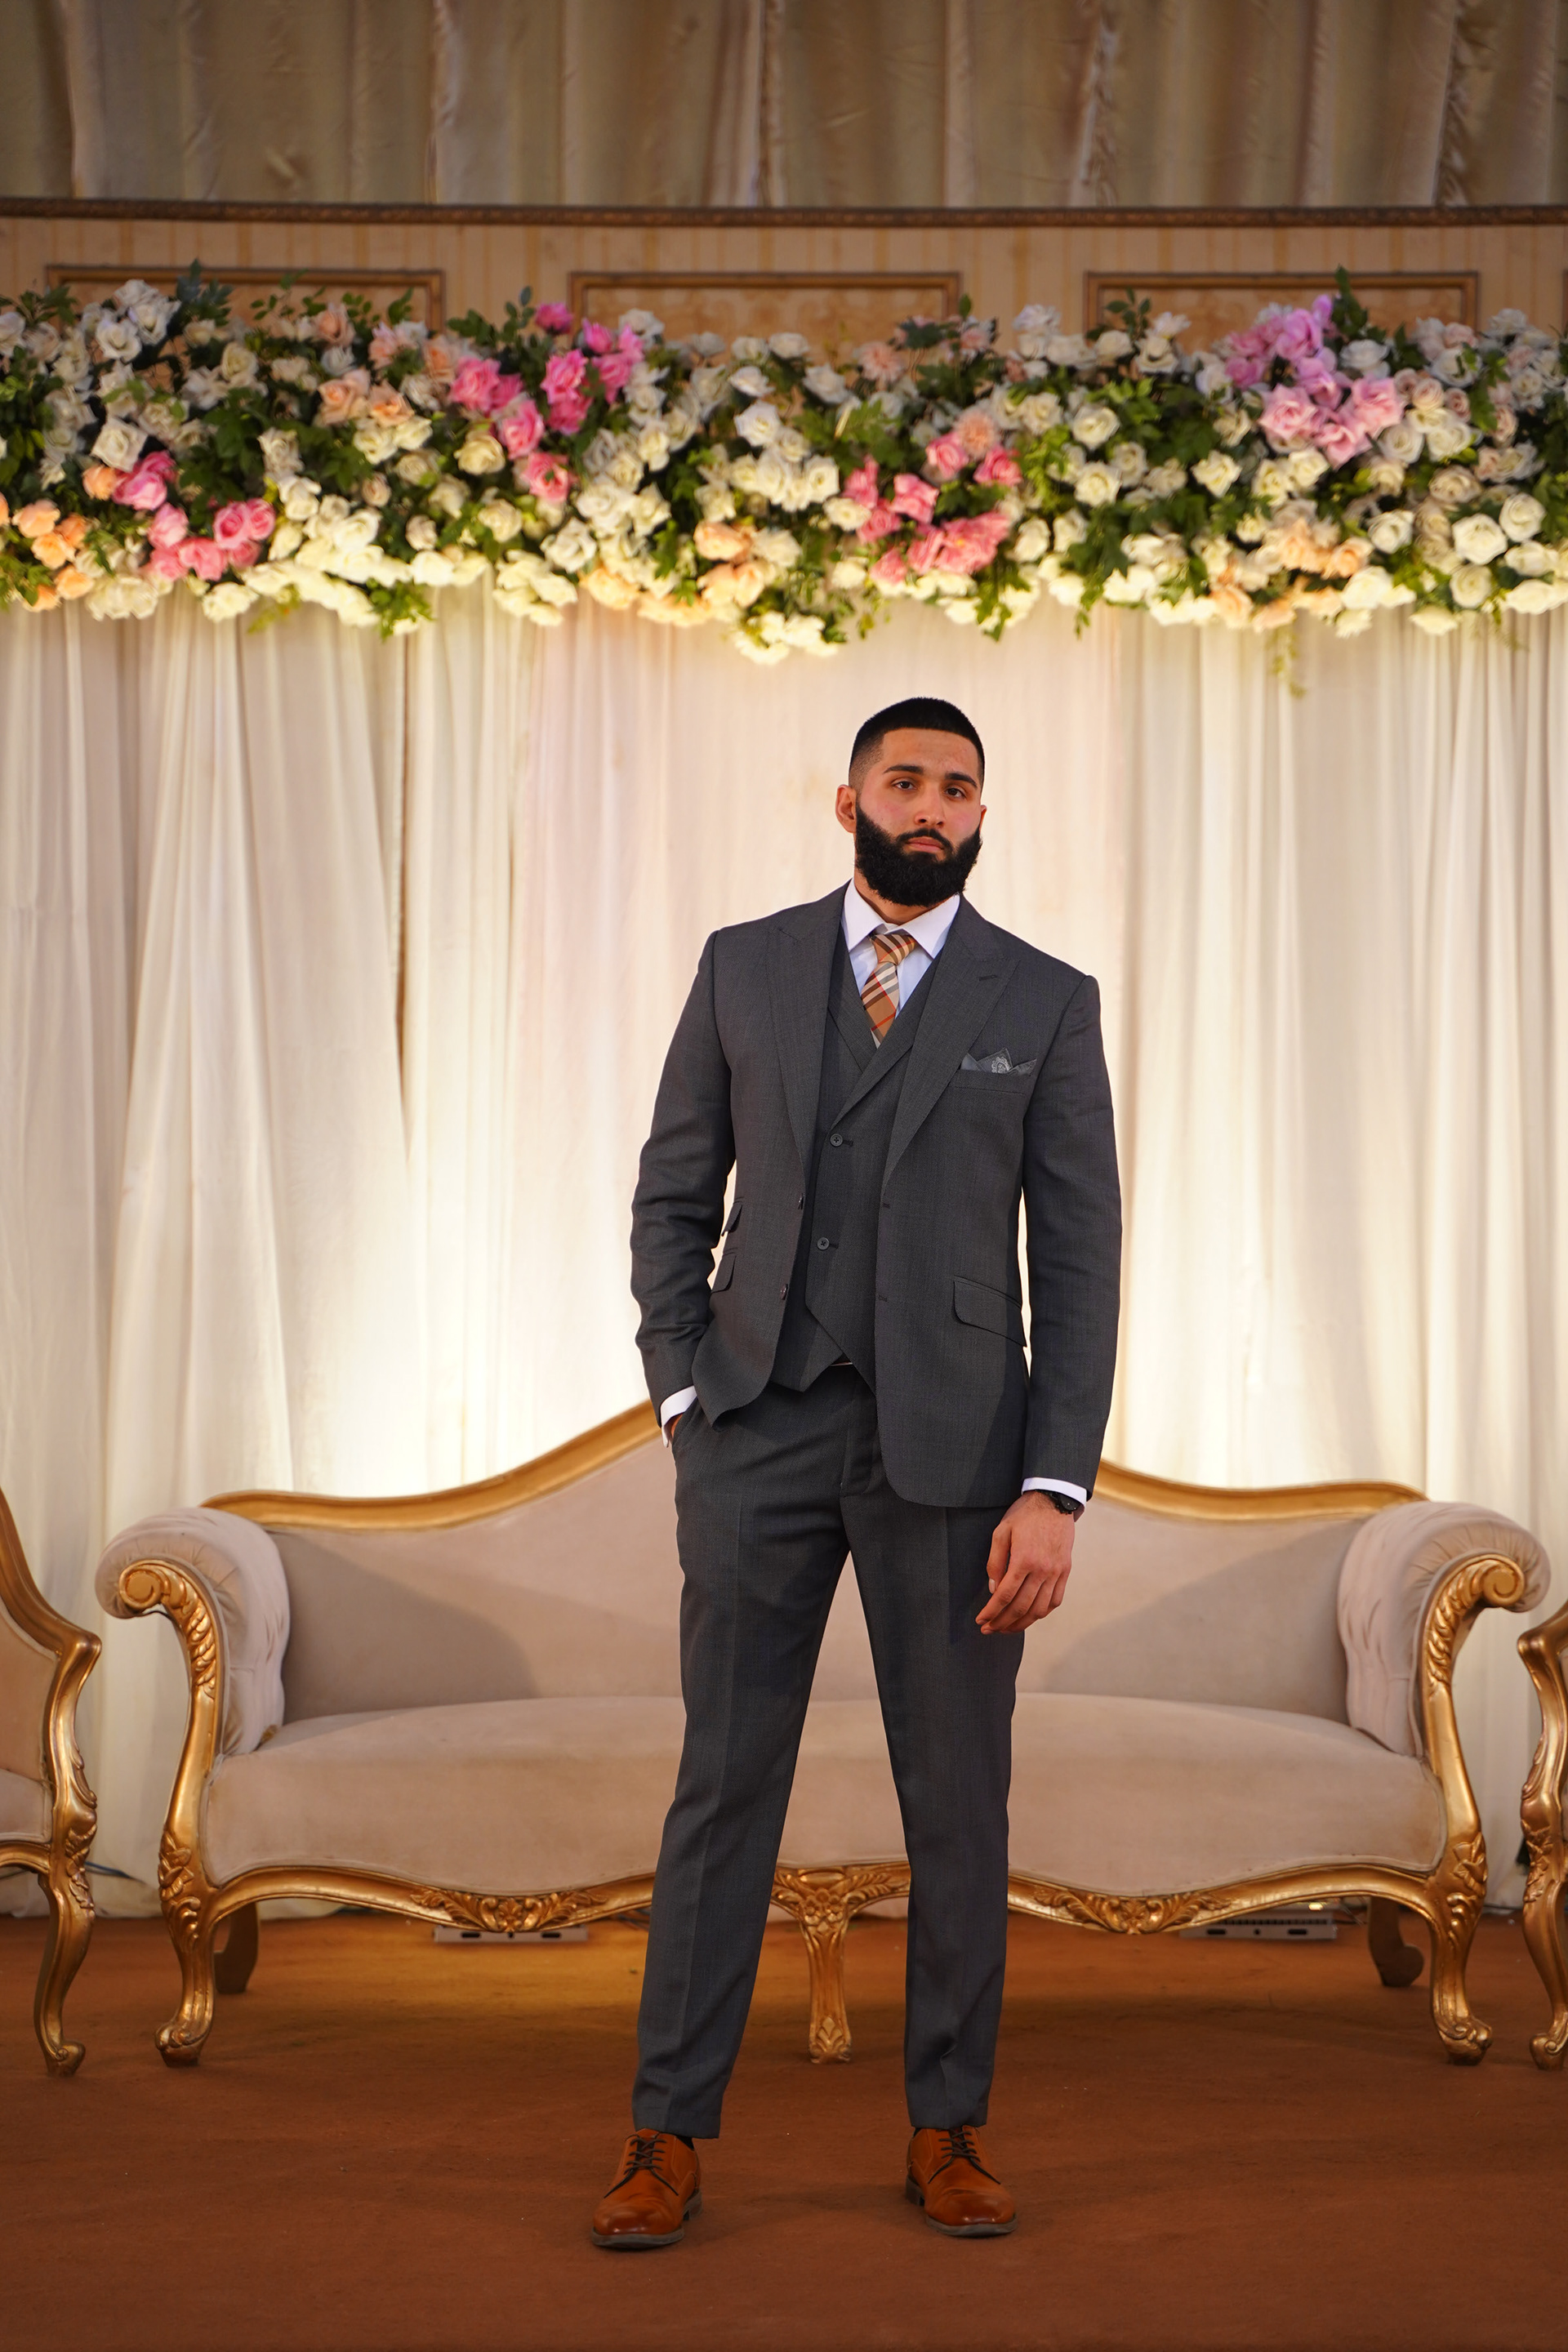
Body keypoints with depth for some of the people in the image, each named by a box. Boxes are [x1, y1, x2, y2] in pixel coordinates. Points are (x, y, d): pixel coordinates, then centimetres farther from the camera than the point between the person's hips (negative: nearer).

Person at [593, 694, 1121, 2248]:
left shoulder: (1044, 1003, 3)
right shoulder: (745, 968, 7)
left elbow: (1078, 1259, 0)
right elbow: (672, 1193, 11)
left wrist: (1055, 1490, -8)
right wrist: (683, 1395, -2)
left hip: (952, 1438, 0)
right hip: (759, 1426, 1)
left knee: (959, 1797, 5)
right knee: (723, 1782, 3)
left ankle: (946, 2130, 18)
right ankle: (669, 2134, 10)